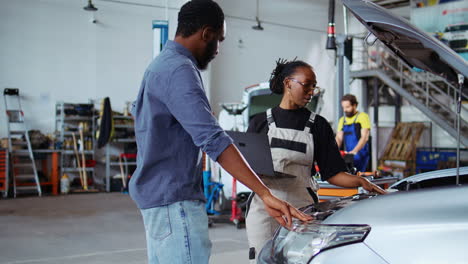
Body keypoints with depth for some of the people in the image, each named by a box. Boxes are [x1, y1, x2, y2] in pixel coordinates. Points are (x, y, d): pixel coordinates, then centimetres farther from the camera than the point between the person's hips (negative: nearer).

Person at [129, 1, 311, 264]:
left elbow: (138, 110, 30)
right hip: (174, 199, -11)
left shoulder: (160, 64, 14)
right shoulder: (179, 70, -19)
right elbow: (213, 139, -30)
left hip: (157, 193, 11)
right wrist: (266, 194, -35)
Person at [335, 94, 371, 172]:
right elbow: (339, 138, 9)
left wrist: (355, 151, -26)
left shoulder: (363, 117, -2)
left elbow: (364, 137, -12)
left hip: (360, 155, -5)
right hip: (347, 155, 5)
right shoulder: (342, 120, 16)